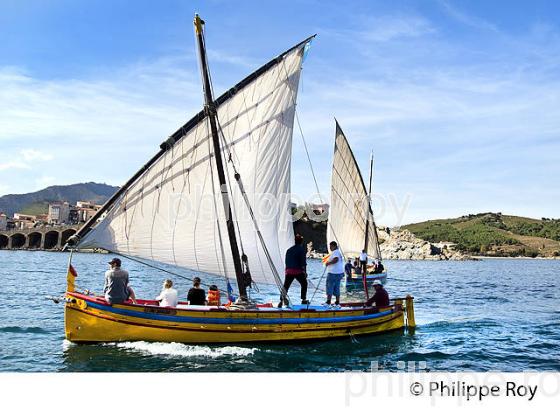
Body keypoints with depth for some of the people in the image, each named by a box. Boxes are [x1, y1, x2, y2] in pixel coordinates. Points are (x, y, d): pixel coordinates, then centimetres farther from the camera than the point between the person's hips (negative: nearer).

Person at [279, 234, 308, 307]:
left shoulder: (289, 250, 17)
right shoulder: (301, 249, -1)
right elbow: (303, 262, -6)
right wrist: (305, 271, -1)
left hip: (288, 271, 4)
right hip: (298, 271, -4)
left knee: (286, 286, 1)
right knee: (304, 284, 17)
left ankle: (282, 300, -16)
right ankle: (304, 300, 17)